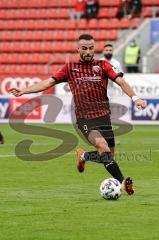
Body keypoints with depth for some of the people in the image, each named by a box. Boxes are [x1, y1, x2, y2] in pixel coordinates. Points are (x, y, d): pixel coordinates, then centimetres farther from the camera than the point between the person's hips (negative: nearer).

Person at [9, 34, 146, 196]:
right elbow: (49, 82, 10)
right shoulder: (70, 68, 10)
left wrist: (134, 98, -21)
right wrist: (24, 91, 2)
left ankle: (84, 156, 28)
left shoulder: (102, 66, 6)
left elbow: (120, 81, -4)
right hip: (84, 118, -2)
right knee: (102, 146, -26)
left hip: (103, 115, 2)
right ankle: (122, 181, -21)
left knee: (109, 155, -1)